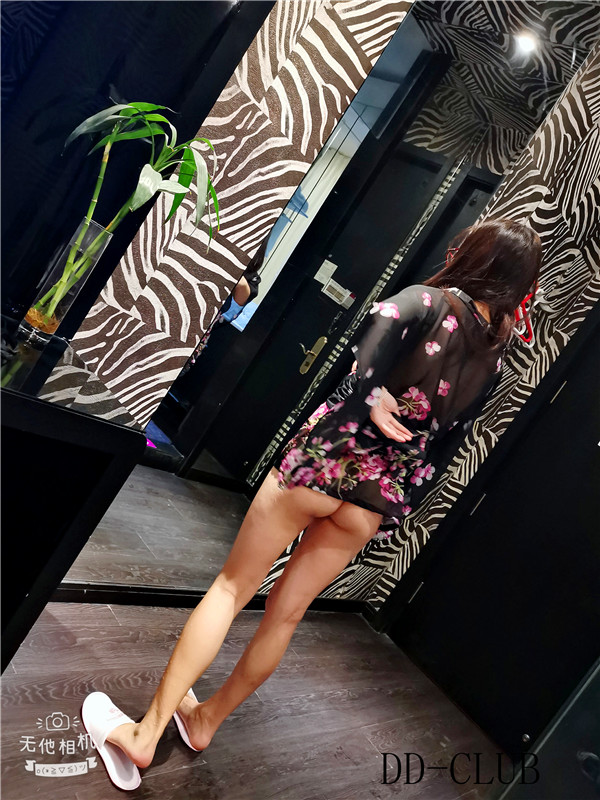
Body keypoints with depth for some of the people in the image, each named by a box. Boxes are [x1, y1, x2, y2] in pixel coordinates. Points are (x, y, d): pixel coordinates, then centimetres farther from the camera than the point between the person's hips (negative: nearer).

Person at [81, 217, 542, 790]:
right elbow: (445, 437, 10)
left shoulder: (430, 302, -7)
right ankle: (205, 720, 37)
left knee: (233, 586, 9)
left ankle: (145, 732, 14)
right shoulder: (496, 354, 8)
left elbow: (381, 317, -30)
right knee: (287, 613, 18)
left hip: (325, 460, -5)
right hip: (380, 500, 5)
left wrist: (370, 393, -18)